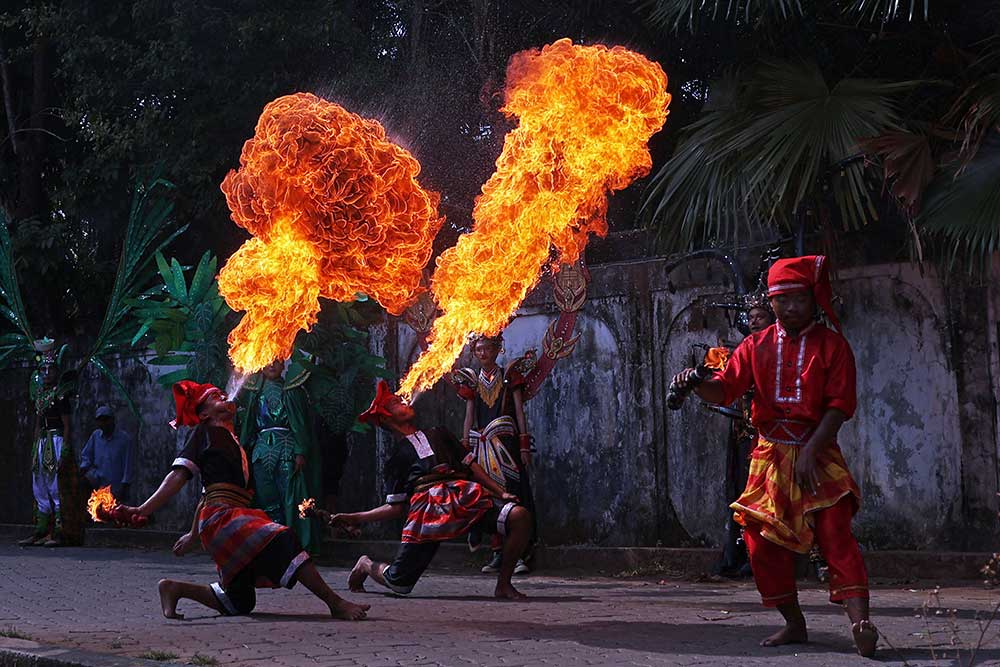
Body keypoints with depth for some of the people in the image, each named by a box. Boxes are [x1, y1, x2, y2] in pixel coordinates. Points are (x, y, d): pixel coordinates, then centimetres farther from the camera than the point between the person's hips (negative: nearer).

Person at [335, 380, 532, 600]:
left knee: (520, 516, -23)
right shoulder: (397, 459, 24)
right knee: (398, 583, -11)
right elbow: (396, 507, 19)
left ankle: (503, 585, -7)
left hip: (466, 496, 2)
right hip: (427, 505, -2)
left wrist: (501, 492, 13)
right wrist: (354, 518, 12)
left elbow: (471, 465, 25)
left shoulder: (439, 435, 32)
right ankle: (366, 565, 28)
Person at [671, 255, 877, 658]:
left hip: (818, 454, -4)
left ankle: (860, 621, -28)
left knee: (835, 531, -18)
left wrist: (811, 451, -16)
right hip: (770, 455, 4)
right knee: (763, 538, 1)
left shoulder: (832, 345, 1)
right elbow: (724, 389, 0)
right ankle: (794, 624, 14)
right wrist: (696, 384, -22)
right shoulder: (757, 346, 10)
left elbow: (839, 405, -6)